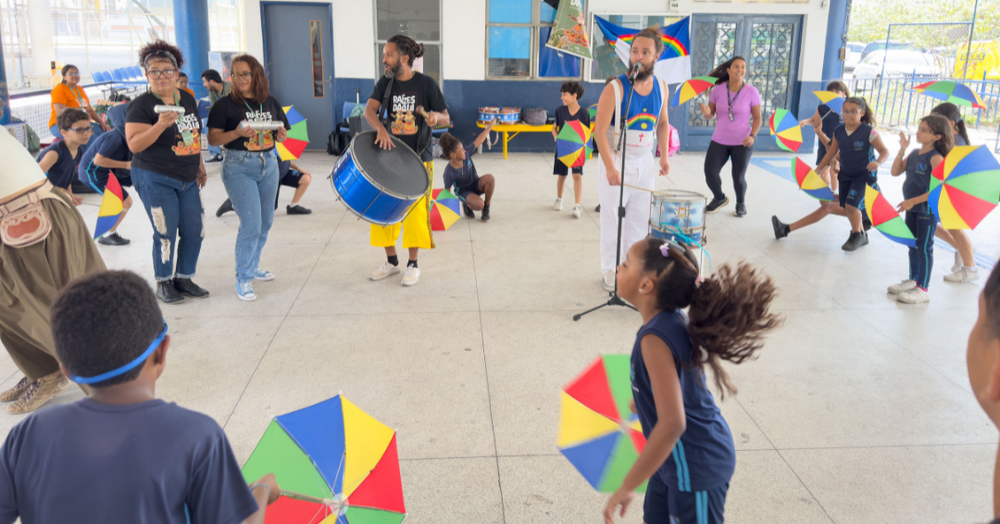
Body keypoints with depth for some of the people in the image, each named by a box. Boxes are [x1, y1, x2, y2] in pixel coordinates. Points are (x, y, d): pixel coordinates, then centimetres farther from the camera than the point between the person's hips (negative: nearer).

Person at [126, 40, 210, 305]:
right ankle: (164, 283, 16)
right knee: (166, 233, -3)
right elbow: (134, 144, -17)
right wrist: (161, 125, -30)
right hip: (155, 180, -6)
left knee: (195, 231, 8)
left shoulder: (187, 99, 9)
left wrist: (199, 164, 18)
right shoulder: (141, 105, -10)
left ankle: (184, 278, 25)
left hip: (188, 179, 6)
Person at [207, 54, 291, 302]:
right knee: (251, 224, -12)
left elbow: (281, 134, 15)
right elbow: (213, 139, -8)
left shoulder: (270, 102, 8)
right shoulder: (224, 105, -5)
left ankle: (253, 267, 33)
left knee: (266, 222, 13)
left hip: (268, 164, 6)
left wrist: (281, 135, -8)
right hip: (239, 167, -5)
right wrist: (237, 133, -24)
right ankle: (243, 279, 2)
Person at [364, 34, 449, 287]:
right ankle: (391, 262, 23)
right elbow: (369, 109, -12)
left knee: (415, 212, 0)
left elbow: (446, 119, -3)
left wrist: (435, 117, -27)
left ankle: (413, 265, 16)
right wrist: (381, 129, -32)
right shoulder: (385, 82, 2)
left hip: (417, 159, -4)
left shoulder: (426, 83, -7)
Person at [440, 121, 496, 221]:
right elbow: (447, 190, -16)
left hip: (476, 184, 6)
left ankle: (486, 208, -7)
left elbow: (478, 141, -8)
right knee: (478, 204, -36)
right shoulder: (449, 171, -29)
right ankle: (467, 205, 4)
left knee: (489, 178, -29)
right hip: (464, 191, -5)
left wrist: (489, 127, -4)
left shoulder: (466, 153, -18)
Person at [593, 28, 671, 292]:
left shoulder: (661, 87, 1)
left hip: (645, 162, 5)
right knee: (612, 219, 4)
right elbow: (600, 130, -19)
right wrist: (610, 167, -26)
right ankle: (610, 271, 19)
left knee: (640, 220, 11)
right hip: (616, 161, -5)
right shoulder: (615, 88, -16)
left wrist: (663, 155, 6)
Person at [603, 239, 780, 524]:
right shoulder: (675, 320, -3)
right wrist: (644, 401, 34)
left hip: (695, 467, -9)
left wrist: (627, 486, -31)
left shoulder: (655, 340, -30)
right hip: (678, 459, 9)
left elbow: (672, 424, -37)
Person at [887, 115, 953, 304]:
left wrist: (912, 201, -23)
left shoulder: (936, 158, -17)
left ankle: (922, 289, 6)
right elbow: (896, 172, 2)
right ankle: (913, 280, 32)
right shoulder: (914, 154, 6)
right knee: (913, 245, 18)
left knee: (924, 248, -2)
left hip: (928, 209, -8)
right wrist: (902, 149, -6)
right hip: (912, 208, 8)